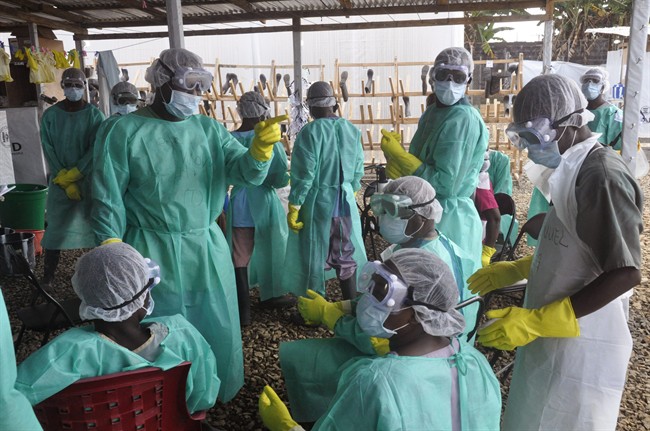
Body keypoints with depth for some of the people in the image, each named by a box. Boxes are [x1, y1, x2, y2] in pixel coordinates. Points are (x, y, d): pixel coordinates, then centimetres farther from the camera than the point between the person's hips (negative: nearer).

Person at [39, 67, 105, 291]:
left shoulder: (94, 115, -4)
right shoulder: (50, 115, 0)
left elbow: (95, 150, -10)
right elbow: (48, 150, -3)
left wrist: (72, 175, -16)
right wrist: (65, 182, -10)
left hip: (89, 179, -1)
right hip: (59, 181, 1)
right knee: (55, 226, 2)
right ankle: (48, 276, 10)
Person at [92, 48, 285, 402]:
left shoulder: (209, 129, 3)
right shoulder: (124, 132, -8)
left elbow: (246, 173, -7)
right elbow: (109, 199, -6)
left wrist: (261, 147, -28)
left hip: (208, 247, 4)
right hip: (154, 252, -4)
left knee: (215, 326, 17)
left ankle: (219, 393, 41)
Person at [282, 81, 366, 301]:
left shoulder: (310, 132, -15)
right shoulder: (352, 130, 0)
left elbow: (304, 175, -16)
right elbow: (358, 171, 7)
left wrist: (293, 208, -9)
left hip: (317, 203, -4)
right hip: (346, 203, 5)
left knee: (314, 259, 9)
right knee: (346, 257, 17)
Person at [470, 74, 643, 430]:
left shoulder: (603, 175, -20)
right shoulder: (573, 169, 8)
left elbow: (624, 273, -24)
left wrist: (535, 321, -26)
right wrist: (515, 270, 13)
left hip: (579, 346, -8)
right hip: (555, 339, 9)